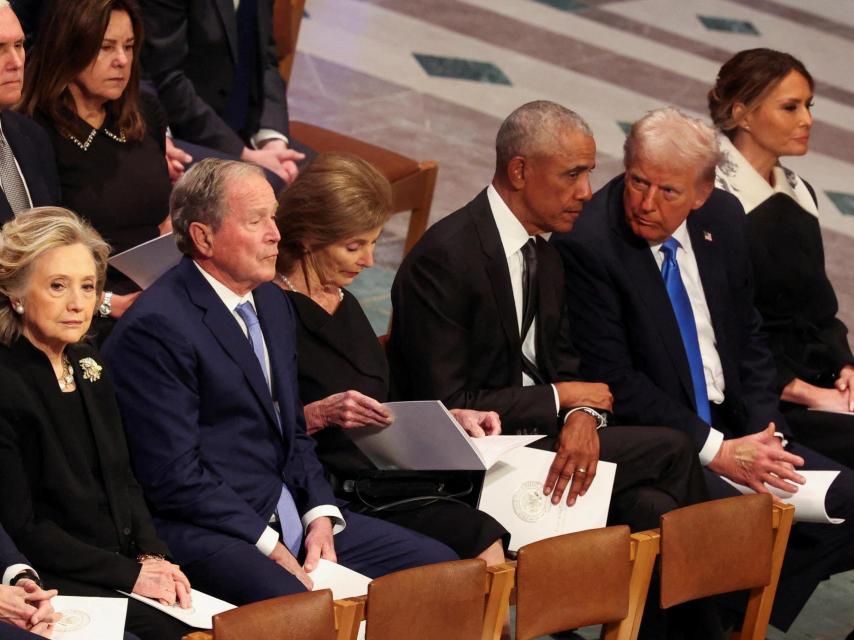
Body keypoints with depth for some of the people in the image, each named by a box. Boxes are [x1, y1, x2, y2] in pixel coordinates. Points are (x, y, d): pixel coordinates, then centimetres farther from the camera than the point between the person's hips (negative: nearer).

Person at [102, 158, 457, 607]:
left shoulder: (272, 302, 15)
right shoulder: (156, 328, -14)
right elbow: (175, 476, -16)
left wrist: (321, 515, 3)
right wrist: (269, 547, -16)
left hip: (290, 515, 9)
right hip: (206, 533, -9)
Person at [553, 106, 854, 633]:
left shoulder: (724, 219, 5)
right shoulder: (585, 244, -15)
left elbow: (749, 340, 13)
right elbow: (612, 380, -16)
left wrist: (762, 437, -4)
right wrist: (716, 451, -18)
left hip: (734, 431, 7)